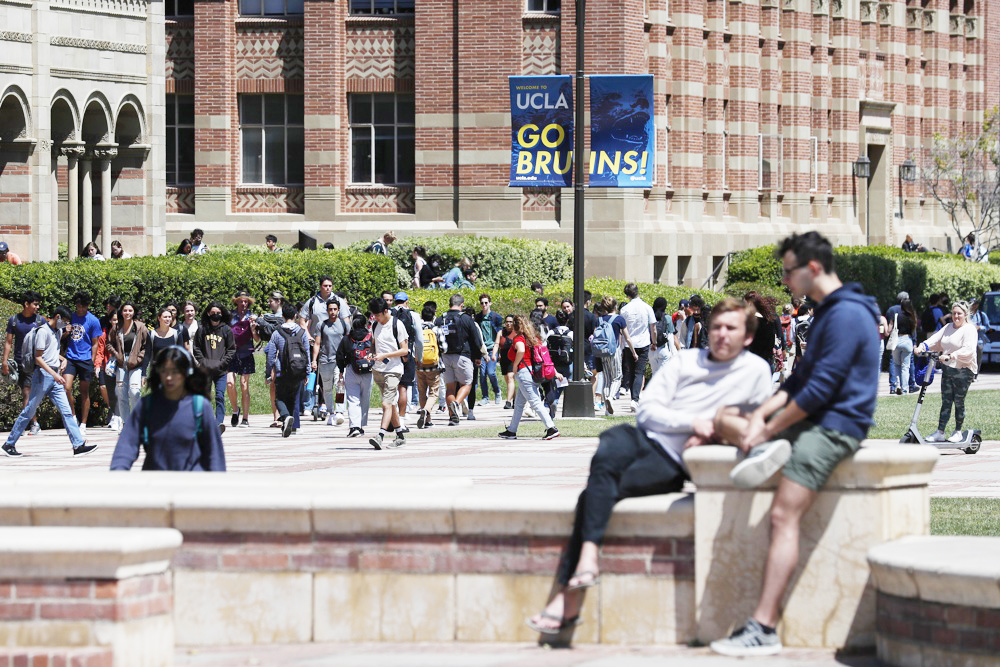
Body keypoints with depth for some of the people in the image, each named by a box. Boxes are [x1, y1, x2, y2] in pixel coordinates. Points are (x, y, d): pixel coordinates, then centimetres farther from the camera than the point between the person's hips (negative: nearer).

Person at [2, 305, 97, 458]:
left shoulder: (58, 331, 15)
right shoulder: (43, 331, -11)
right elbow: (38, 358, -15)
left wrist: (62, 359, 10)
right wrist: (54, 374, -22)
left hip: (54, 377, 8)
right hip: (43, 374, -8)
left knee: (66, 411, -2)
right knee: (29, 411, -1)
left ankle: (78, 445, -8)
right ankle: (9, 444, 10)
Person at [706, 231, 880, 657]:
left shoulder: (847, 315, -17)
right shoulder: (827, 312, 17)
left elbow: (820, 388, -21)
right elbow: (800, 378, 18)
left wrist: (769, 428, -14)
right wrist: (762, 414, 2)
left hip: (833, 427, -11)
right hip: (810, 419, 11)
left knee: (783, 515, -20)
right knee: (724, 419, 15)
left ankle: (763, 629, -25)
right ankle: (758, 450, -15)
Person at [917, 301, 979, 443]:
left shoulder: (969, 329, -8)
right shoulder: (948, 327, 14)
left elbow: (968, 350, -21)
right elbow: (935, 340, 6)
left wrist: (950, 356, -31)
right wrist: (923, 347, -13)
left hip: (963, 371, -6)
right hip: (947, 369, 6)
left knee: (959, 402, 2)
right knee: (945, 402, 5)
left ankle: (958, 432, 15)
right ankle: (940, 432, 6)